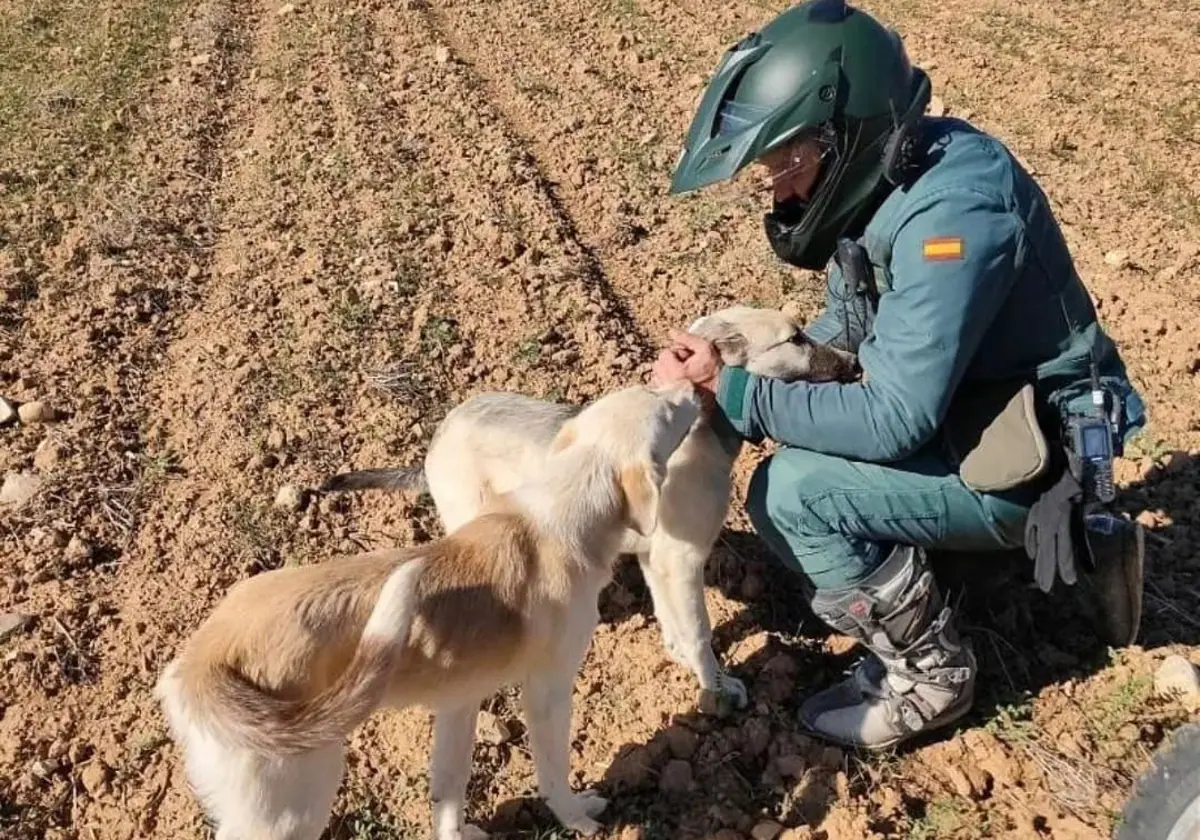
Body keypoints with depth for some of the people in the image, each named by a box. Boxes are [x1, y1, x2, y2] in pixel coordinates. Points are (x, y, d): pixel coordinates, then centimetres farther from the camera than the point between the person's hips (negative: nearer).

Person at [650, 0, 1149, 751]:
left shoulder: (951, 214, -29)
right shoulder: (886, 179, -2)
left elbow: (895, 419, -28)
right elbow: (852, 324, 11)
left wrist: (733, 395, -23)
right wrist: (747, 365, -4)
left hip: (1032, 458, -9)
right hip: (978, 416, 9)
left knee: (791, 492, -20)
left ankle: (929, 675, 3)